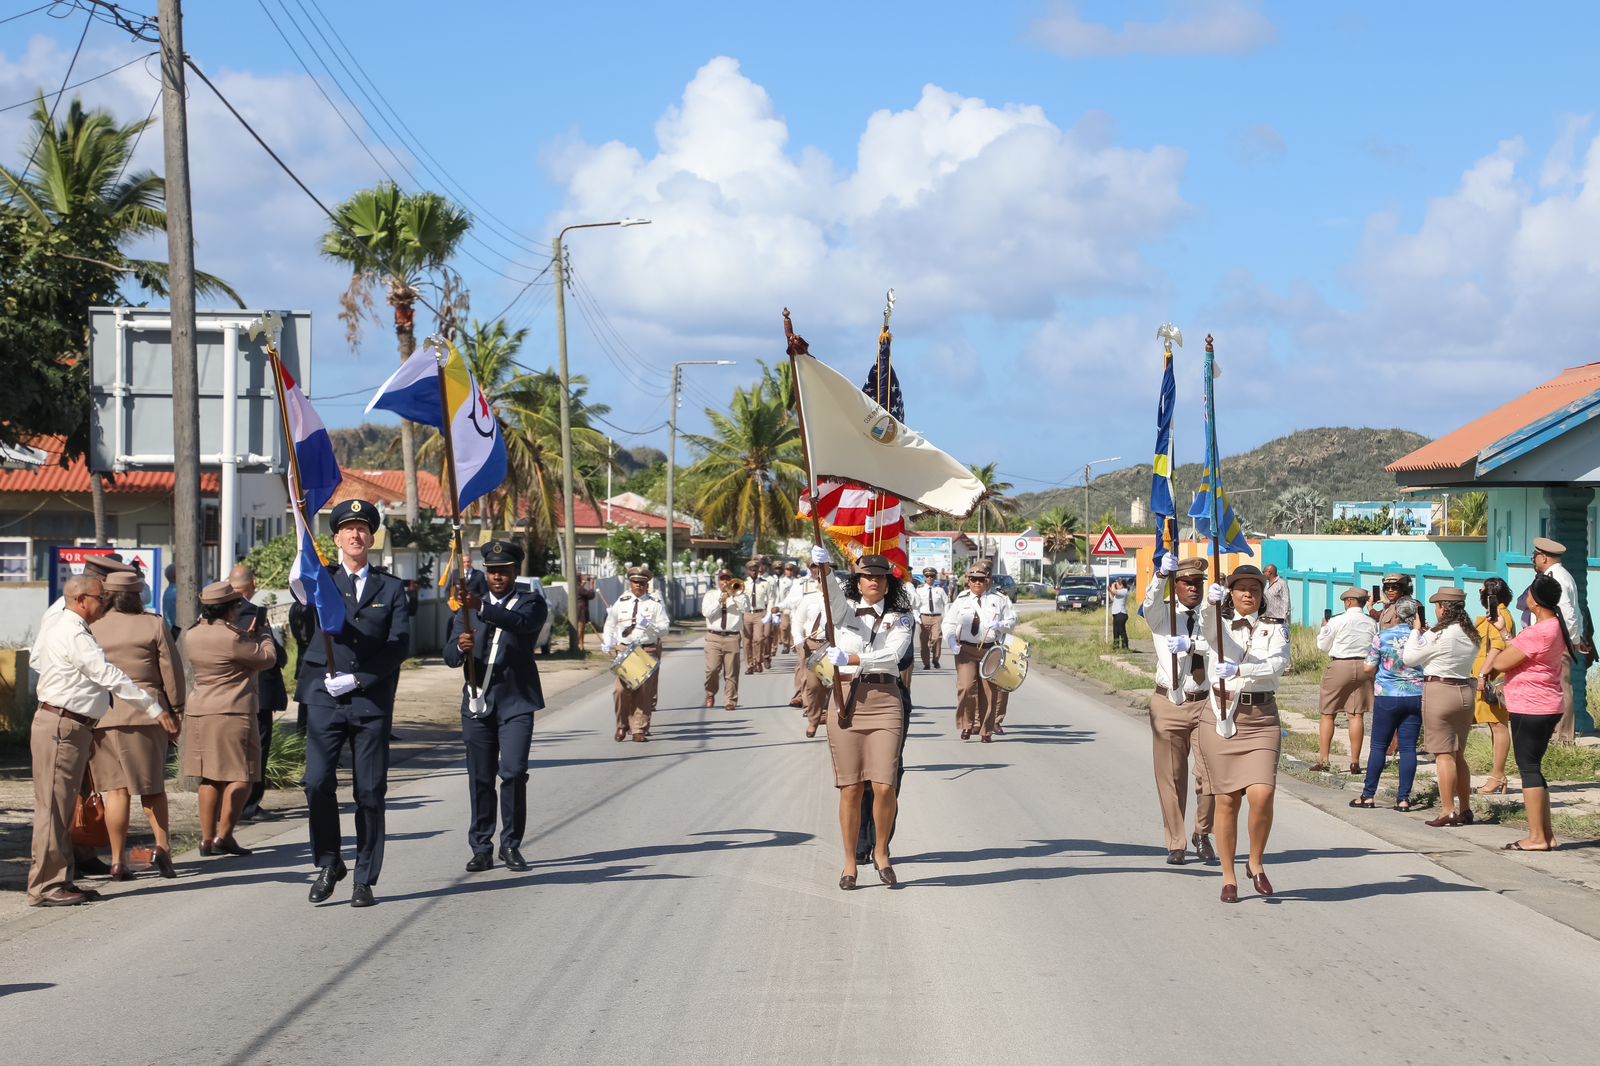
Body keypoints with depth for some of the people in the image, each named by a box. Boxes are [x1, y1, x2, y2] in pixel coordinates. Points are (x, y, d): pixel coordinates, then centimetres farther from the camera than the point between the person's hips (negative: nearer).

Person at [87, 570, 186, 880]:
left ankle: (118, 861, 3)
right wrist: (175, 710, 9)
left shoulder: (90, 627, 2)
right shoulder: (154, 625, -2)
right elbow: (172, 672, -1)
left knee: (116, 789, 5)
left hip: (100, 716, 1)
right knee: (152, 784, 14)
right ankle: (162, 846, 1)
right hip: (145, 714, -1)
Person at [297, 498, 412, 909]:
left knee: (370, 792, 0)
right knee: (318, 782, -12)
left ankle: (365, 879, 8)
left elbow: (400, 644, 1)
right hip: (325, 699, 0)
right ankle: (329, 863, 8)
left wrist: (356, 679, -8)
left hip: (372, 701, 0)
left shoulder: (391, 588, 9)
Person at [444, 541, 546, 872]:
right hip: (477, 704, 3)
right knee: (480, 779, 3)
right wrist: (460, 647, -21)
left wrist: (482, 608, -36)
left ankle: (511, 845, 0)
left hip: (516, 703, -3)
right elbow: (450, 656, 4)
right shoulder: (468, 608, 14)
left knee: (513, 773, -13)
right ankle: (481, 849, 9)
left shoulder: (531, 604, 5)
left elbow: (520, 623, -20)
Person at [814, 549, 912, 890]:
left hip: (885, 702, 0)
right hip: (846, 699, 0)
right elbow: (830, 592, -12)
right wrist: (820, 567, -33)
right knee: (851, 788, 1)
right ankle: (850, 863, 11)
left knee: (884, 787, -7)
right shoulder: (845, 610, 10)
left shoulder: (900, 619, 9)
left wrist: (850, 658, -22)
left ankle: (881, 853, 15)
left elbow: (891, 654, -9)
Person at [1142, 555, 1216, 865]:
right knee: (1171, 778, 5)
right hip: (1168, 704, 0)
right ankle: (1176, 844, 17)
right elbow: (1150, 601, -19)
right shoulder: (1162, 615, 5)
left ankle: (1202, 834, 16)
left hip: (1205, 703, 0)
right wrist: (1161, 574, -38)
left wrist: (1189, 644, -31)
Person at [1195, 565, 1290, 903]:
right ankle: (1229, 878, 12)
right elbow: (1207, 623, -16)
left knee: (1262, 794, -15)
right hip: (1222, 715, 0)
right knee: (1227, 800, 2)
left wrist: (1240, 669, -28)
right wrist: (1212, 602, -40)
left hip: (1262, 718, 0)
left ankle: (1256, 863, 8)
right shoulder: (1219, 626, 10)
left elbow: (1278, 664, -11)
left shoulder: (1274, 632, 10)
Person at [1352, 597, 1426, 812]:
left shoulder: (1382, 637, -7)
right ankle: (1404, 798, 3)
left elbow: (1368, 667, -5)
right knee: (1408, 747, 4)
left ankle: (1368, 795, 8)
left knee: (1379, 746, 6)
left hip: (1387, 696, -2)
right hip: (1416, 696, 2)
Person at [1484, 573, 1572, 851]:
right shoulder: (1556, 627, 10)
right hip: (1548, 706, 10)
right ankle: (1546, 834, 15)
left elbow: (1501, 663, -18)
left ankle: (1537, 837, -6)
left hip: (1530, 708, -10)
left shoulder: (1537, 633, -21)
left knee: (1529, 768, -5)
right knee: (1533, 768, 15)